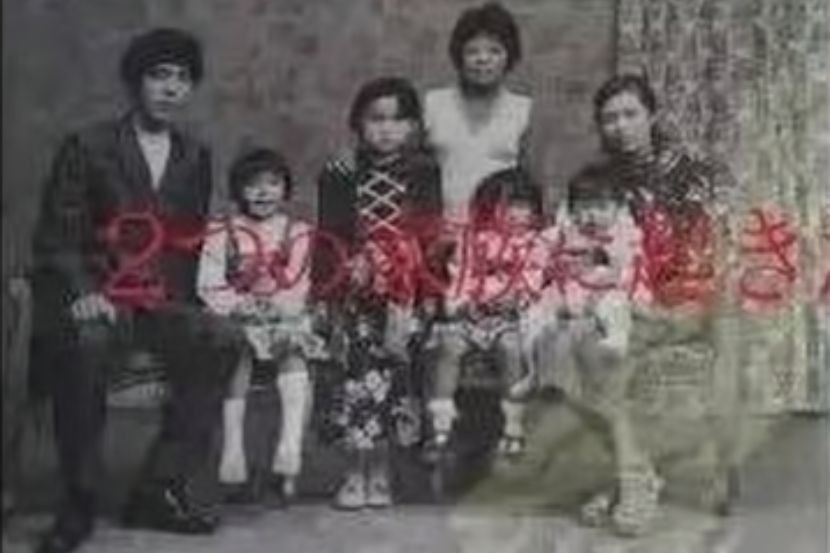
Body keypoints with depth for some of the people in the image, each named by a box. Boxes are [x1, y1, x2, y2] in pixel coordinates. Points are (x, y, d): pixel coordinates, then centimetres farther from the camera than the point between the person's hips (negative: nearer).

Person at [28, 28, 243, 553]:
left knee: (222, 342, -25)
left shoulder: (196, 156, 15)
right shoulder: (88, 147, 3)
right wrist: (82, 292, -18)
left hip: (164, 300, 4)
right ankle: (80, 501, -21)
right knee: (88, 341, -37)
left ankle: (161, 488, -15)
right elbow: (56, 236, -1)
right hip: (96, 297, -4)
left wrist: (188, 296, 3)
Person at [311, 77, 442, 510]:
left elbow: (431, 235, 4)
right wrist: (331, 296, -1)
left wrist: (426, 293, -4)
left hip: (404, 294, 0)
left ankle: (378, 472, 7)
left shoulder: (424, 174, 7)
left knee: (388, 371, -4)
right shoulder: (339, 175, 6)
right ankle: (357, 472, 3)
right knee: (358, 369, -7)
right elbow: (328, 239, 5)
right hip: (355, 291, 0)